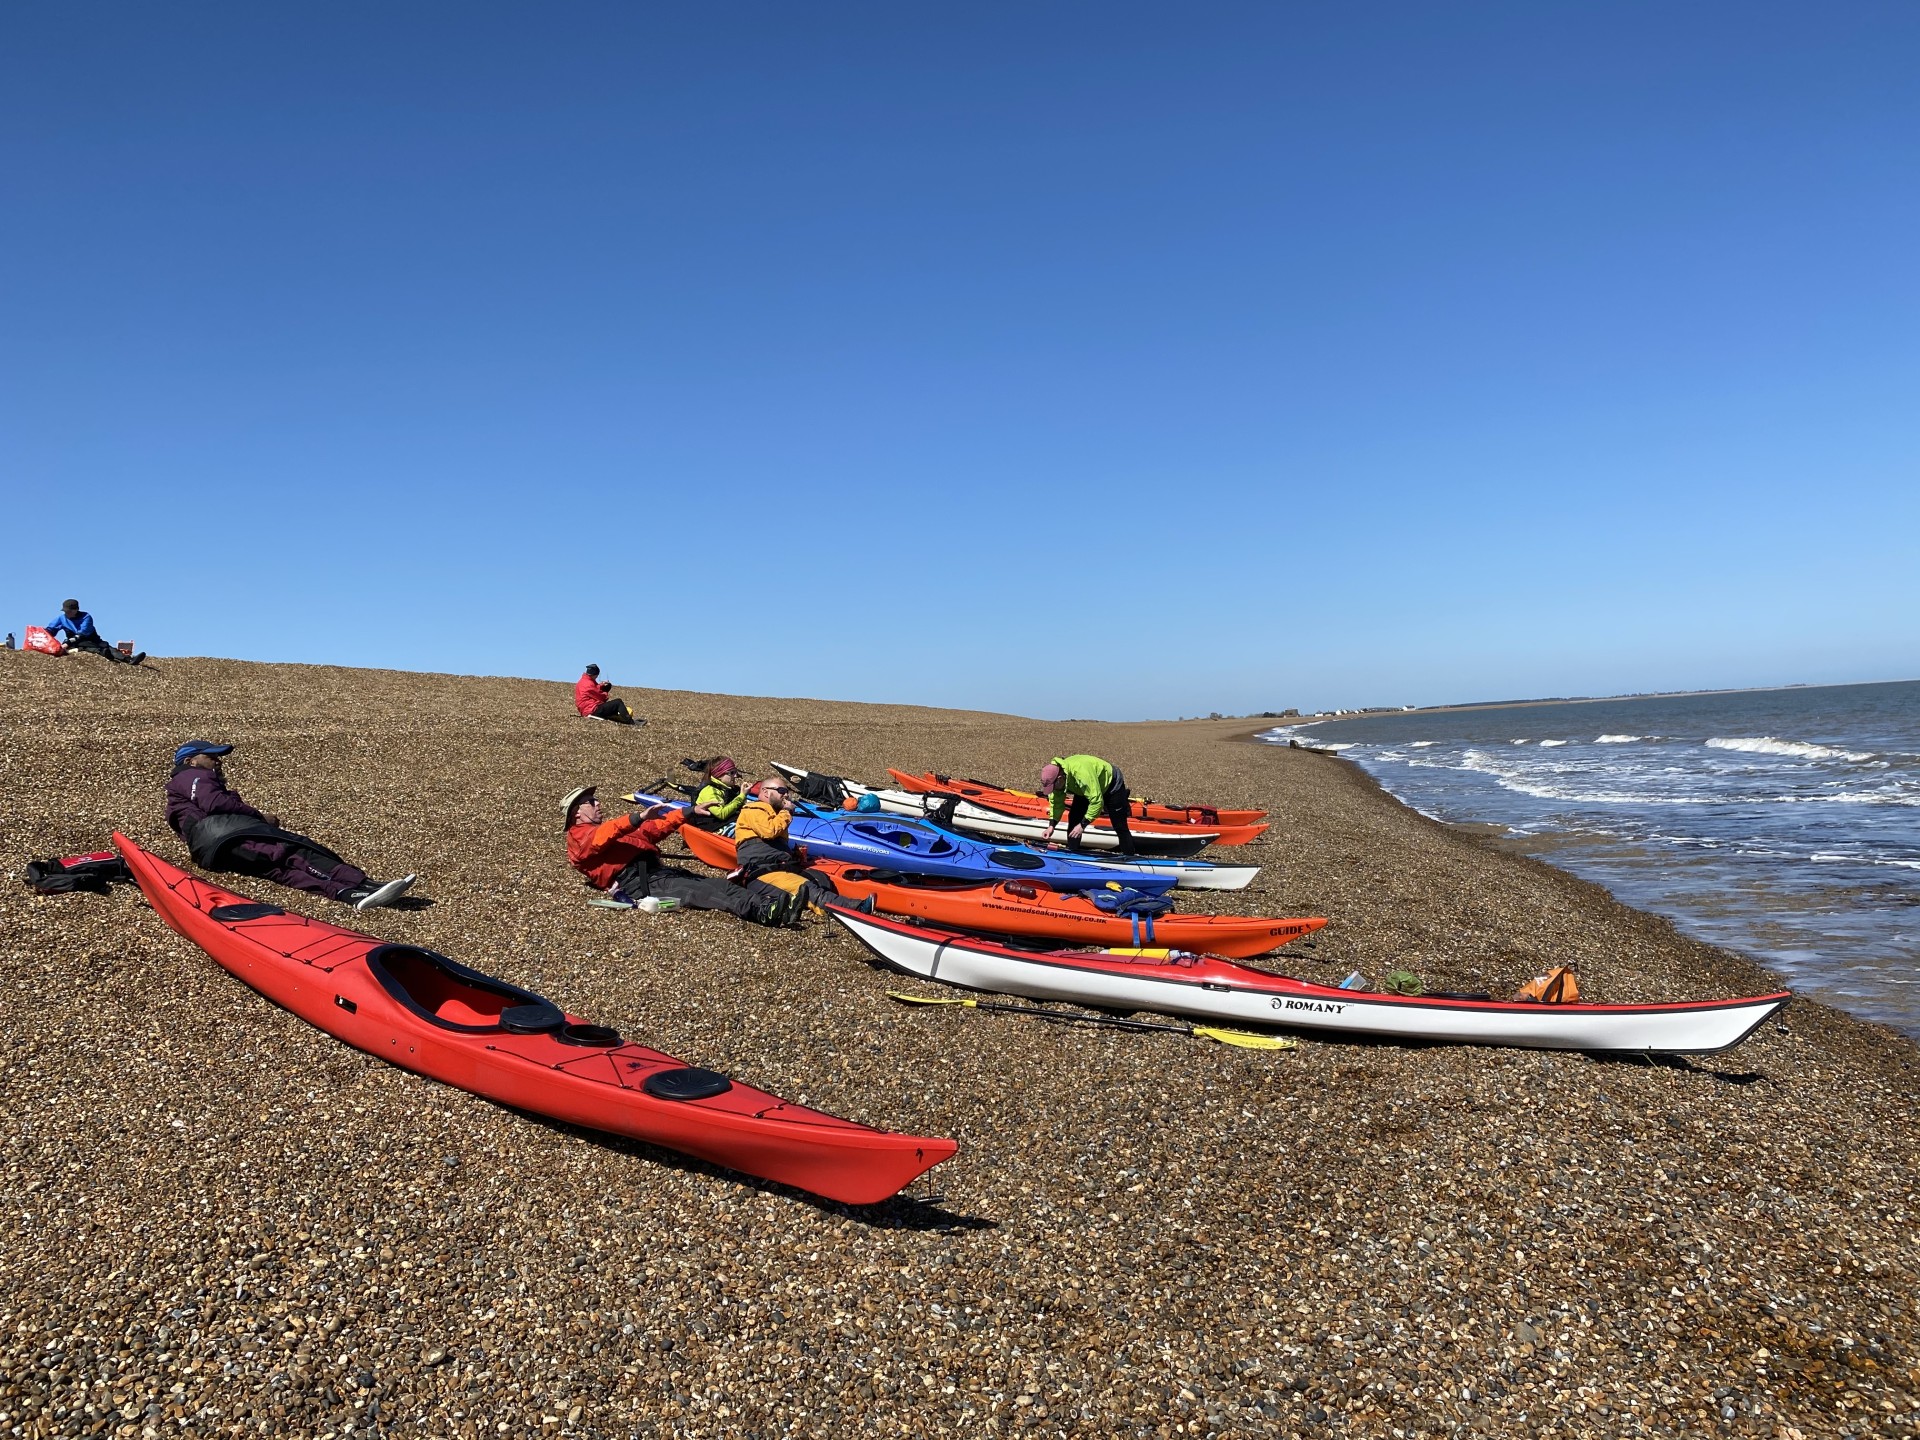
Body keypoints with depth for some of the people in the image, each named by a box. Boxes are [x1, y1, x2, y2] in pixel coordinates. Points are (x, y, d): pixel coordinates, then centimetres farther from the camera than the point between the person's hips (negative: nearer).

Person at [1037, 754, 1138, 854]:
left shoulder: (1080, 772, -45)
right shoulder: (1054, 773, -21)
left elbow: (1096, 801, -41)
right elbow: (1056, 802, -9)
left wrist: (1083, 824, -37)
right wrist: (1051, 825, -19)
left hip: (1112, 785, -7)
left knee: (1120, 827, -2)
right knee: (1074, 820, 0)